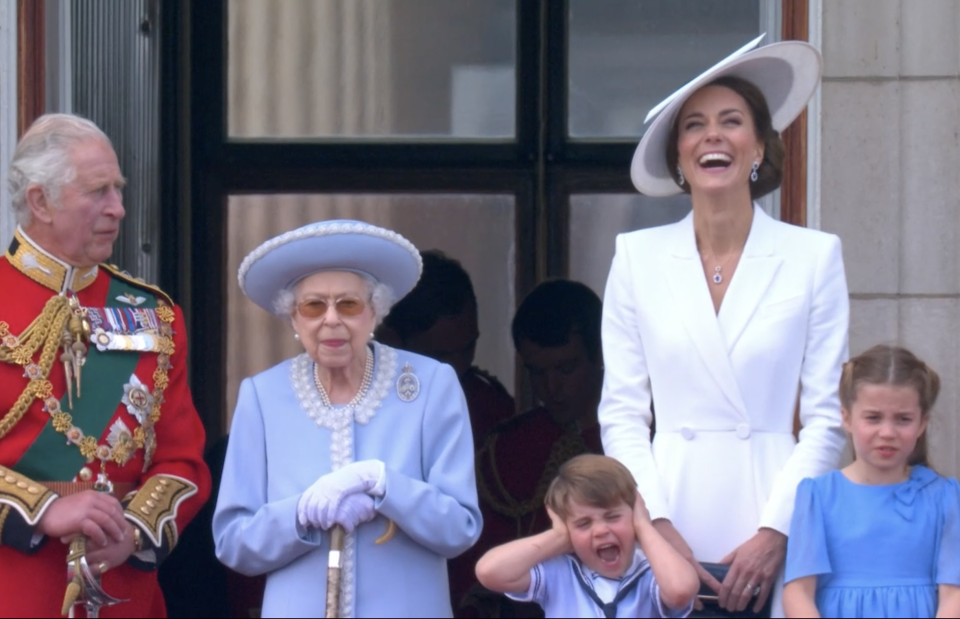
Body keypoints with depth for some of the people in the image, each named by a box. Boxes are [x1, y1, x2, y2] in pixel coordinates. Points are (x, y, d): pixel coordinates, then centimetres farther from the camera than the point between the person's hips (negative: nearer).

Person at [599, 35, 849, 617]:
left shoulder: (814, 255, 4)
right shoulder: (638, 256, 8)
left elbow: (827, 416, 2)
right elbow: (622, 413, 7)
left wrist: (775, 532, -7)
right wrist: (657, 524, -5)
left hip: (772, 520, -1)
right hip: (671, 529, 1)